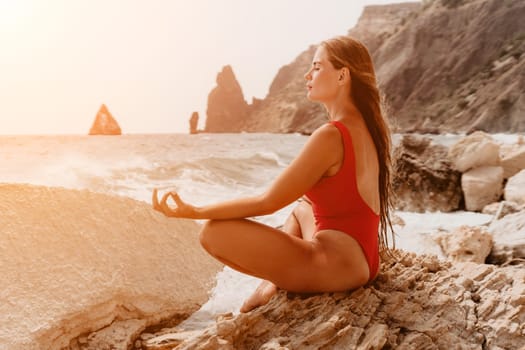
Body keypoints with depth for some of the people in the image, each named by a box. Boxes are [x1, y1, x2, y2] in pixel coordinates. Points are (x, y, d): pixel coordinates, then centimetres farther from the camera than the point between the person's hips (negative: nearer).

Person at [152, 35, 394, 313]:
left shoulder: (330, 136, -19)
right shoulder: (366, 127, 9)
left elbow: (267, 202, -17)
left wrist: (194, 212, -12)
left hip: (337, 266, -10)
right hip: (363, 260, 10)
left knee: (214, 231, -12)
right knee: (301, 207, 38)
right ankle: (273, 284, 18)